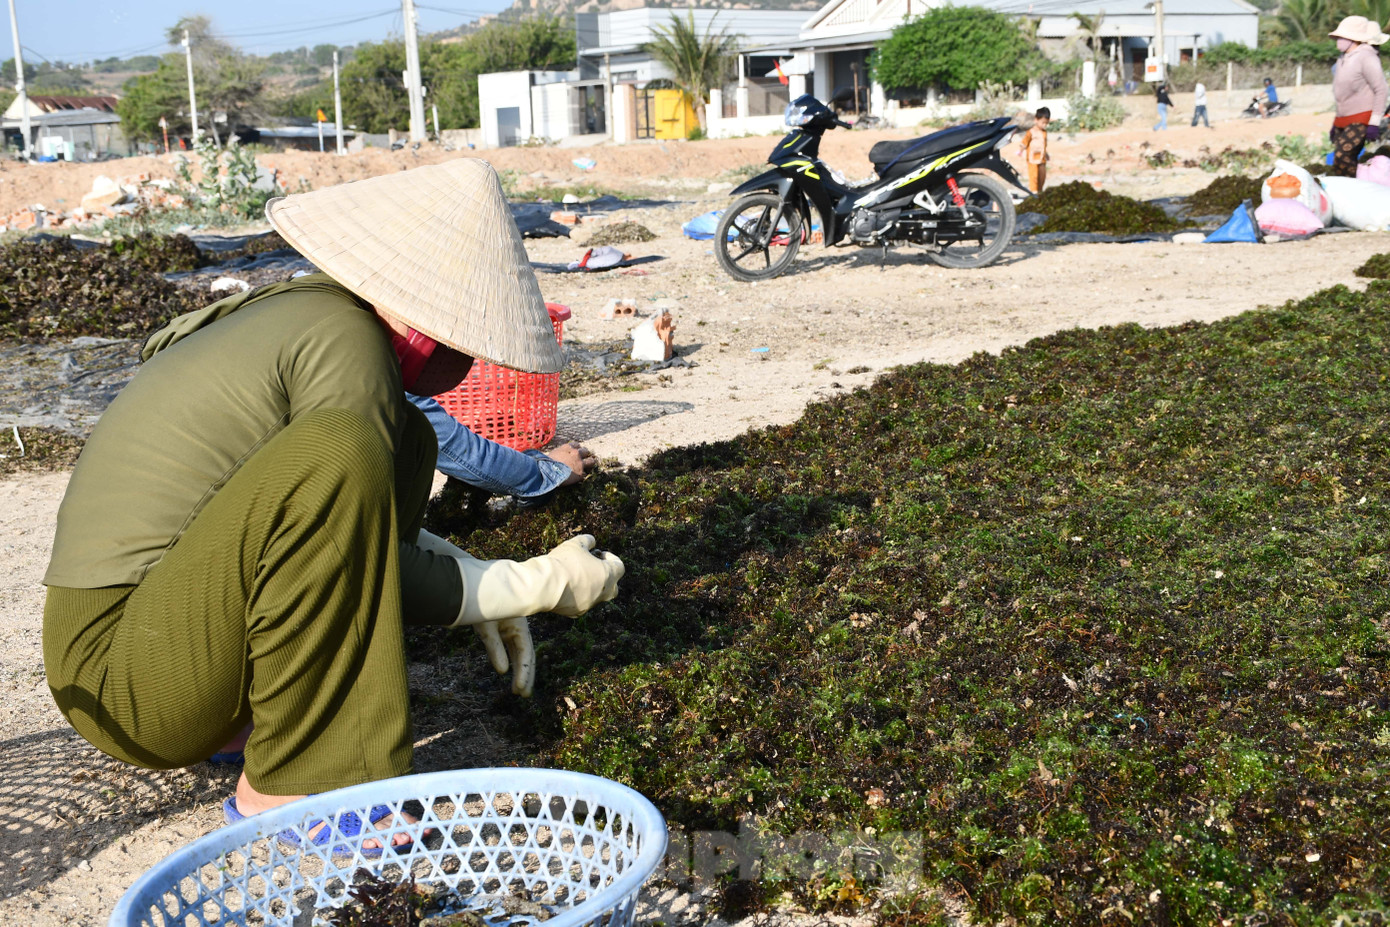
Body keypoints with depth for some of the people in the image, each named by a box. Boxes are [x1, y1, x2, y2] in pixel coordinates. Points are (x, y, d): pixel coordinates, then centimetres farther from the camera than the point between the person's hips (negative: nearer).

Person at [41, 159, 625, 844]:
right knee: (337, 454, -30)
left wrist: (483, 593, 15)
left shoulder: (306, 311, 10)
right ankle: (287, 789, -18)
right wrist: (537, 586, -5)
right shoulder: (345, 340, -17)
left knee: (403, 442, 13)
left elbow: (371, 519, 22)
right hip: (127, 681, -10)